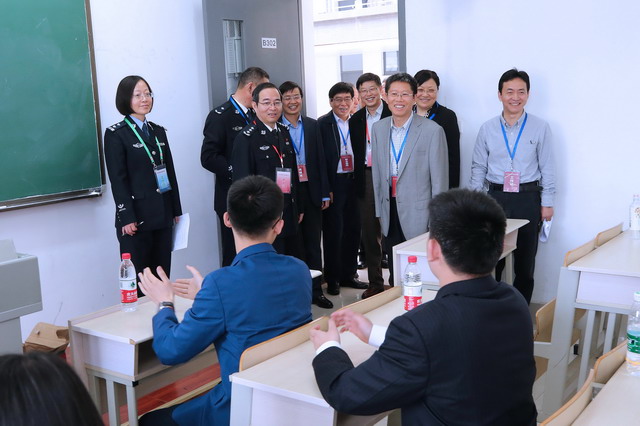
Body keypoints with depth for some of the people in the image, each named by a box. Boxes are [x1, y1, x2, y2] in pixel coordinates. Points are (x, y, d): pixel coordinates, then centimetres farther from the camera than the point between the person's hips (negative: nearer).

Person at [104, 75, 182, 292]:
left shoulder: (159, 131, 14)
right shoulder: (115, 134, -4)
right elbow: (118, 179, -10)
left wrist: (176, 210, 11)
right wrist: (126, 217, -15)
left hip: (163, 214, 6)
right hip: (137, 214, -5)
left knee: (162, 275, 8)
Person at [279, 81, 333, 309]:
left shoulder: (312, 125, 8)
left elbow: (320, 159, 8)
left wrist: (324, 193, 4)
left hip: (311, 191, 4)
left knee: (313, 242, 10)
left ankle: (315, 290, 19)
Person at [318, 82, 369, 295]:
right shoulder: (322, 124, -6)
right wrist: (325, 189, -12)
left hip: (353, 182, 5)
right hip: (334, 184, -4)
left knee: (353, 230, 10)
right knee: (333, 231, 2)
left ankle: (348, 274, 24)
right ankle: (332, 279, 15)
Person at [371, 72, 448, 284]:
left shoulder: (432, 130, -9)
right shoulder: (378, 128, 7)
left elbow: (439, 179, -8)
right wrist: (379, 211, 11)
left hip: (418, 216, -5)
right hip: (390, 214, 5)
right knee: (394, 277, 13)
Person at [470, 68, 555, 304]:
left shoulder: (540, 128, -2)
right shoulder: (487, 129, 3)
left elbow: (547, 167, 1)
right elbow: (478, 168, 8)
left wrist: (547, 202, 0)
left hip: (528, 199, -1)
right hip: (495, 197, 1)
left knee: (525, 261, 9)